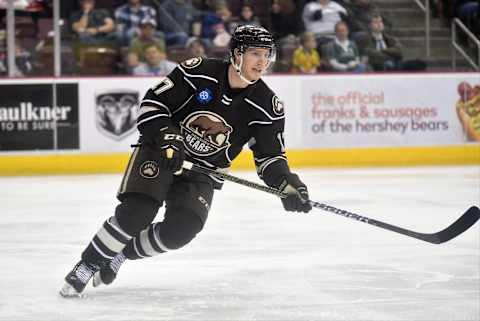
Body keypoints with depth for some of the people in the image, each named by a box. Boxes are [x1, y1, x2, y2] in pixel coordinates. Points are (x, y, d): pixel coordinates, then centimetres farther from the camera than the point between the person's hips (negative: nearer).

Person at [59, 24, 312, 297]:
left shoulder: (267, 105, -8)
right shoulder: (199, 72, -15)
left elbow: (270, 155, -2)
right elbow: (152, 103, -11)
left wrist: (287, 183, -19)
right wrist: (166, 137, -25)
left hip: (202, 172, 3)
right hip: (160, 153, -3)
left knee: (181, 230, -19)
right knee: (136, 212, -24)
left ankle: (121, 254, 7)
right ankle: (87, 265, -5)